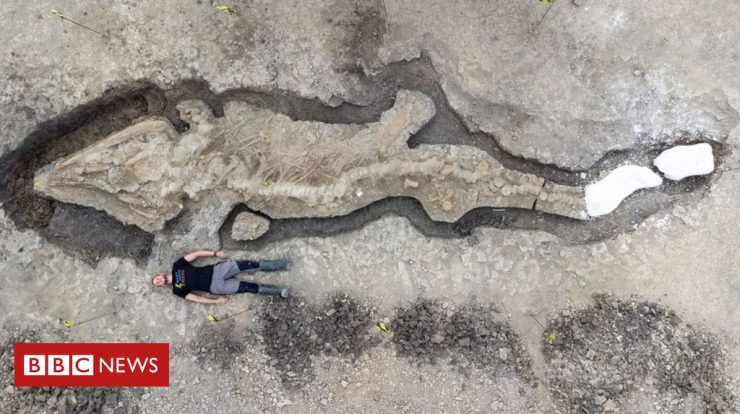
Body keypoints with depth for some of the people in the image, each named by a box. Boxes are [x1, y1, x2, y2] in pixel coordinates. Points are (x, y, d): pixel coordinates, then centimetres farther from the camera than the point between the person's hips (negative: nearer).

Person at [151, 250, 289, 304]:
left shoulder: (177, 266, 7)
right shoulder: (177, 290, 4)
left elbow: (196, 254, 3)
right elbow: (196, 299, 0)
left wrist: (215, 253, -5)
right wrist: (216, 301, -7)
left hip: (214, 270, 2)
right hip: (215, 287, -2)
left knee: (246, 265, -16)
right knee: (248, 287, -15)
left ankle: (279, 264, -11)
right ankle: (278, 291, -8)